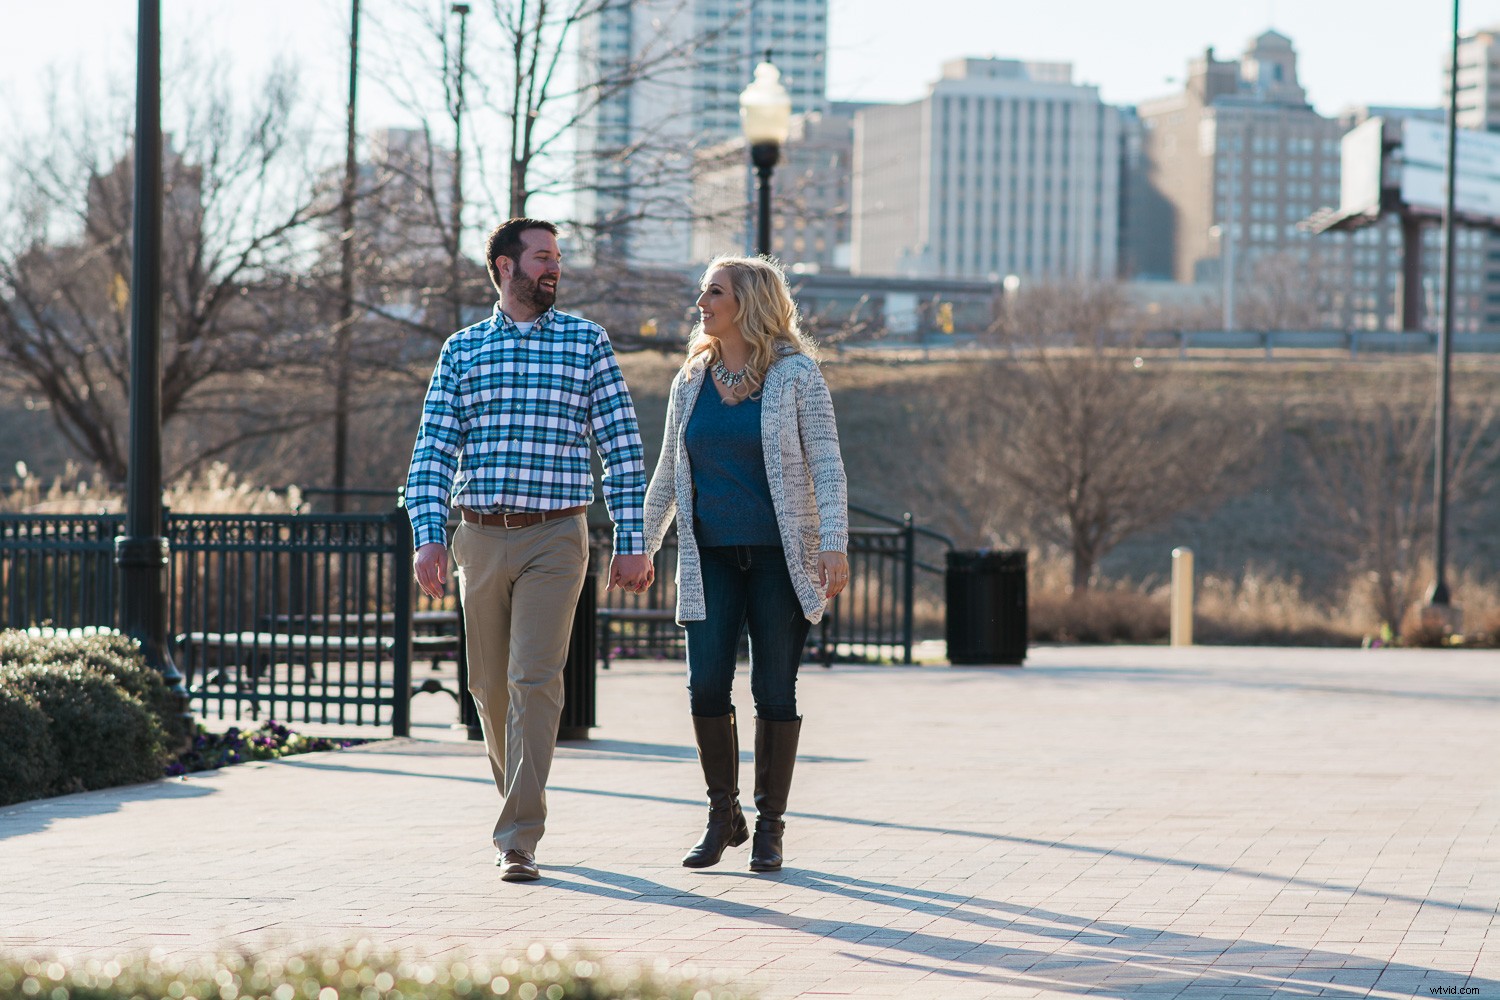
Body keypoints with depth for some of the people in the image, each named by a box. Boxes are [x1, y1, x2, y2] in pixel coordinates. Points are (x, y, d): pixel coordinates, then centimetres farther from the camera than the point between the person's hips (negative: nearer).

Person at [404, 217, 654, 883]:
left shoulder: (586, 341, 5)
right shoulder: (462, 349, 9)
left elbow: (622, 445, 4)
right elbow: (434, 449, 5)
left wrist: (631, 542, -1)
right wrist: (428, 536, -8)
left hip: (556, 536, -2)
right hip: (480, 536, 3)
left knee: (534, 680, -13)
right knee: (490, 686, 9)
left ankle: (519, 839, -14)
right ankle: (522, 801, 32)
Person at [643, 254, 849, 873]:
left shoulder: (795, 374, -3)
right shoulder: (691, 383, 10)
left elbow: (826, 464, -7)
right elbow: (668, 474, 18)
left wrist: (834, 544, -17)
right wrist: (643, 545, 16)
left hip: (778, 556, -3)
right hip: (710, 559, 3)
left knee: (774, 691, -1)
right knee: (706, 687, -6)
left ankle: (770, 826, 10)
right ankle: (722, 816, 11)